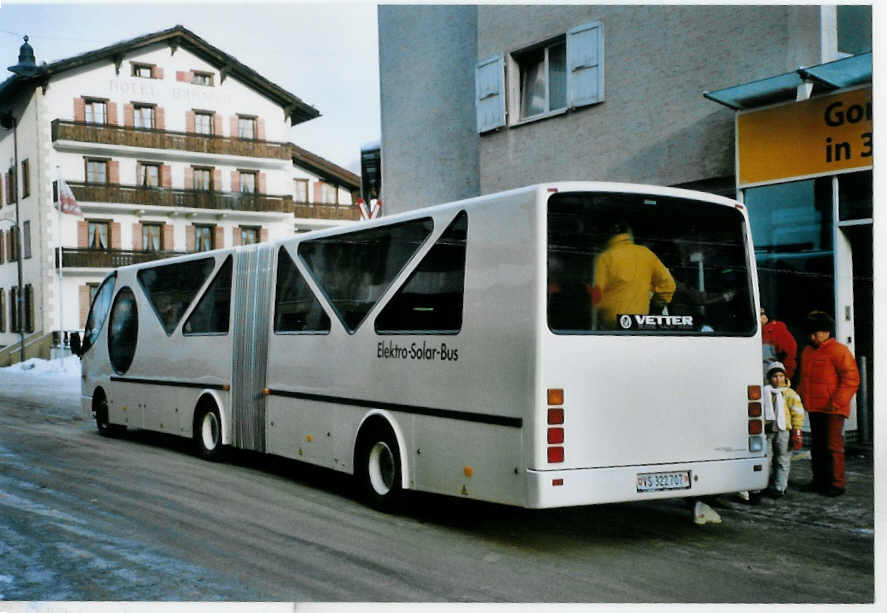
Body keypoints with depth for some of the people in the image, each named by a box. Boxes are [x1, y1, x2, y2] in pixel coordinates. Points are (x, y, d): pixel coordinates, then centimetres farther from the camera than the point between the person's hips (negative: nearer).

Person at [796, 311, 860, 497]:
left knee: (833, 446, -7)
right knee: (818, 445, 12)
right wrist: (799, 397, 16)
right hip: (813, 408, 8)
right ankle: (819, 481, 20)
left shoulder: (839, 351, -8)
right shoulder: (807, 352, 16)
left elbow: (851, 379, -13)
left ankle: (837, 483, -2)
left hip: (832, 409, -8)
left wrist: (837, 402, -19)